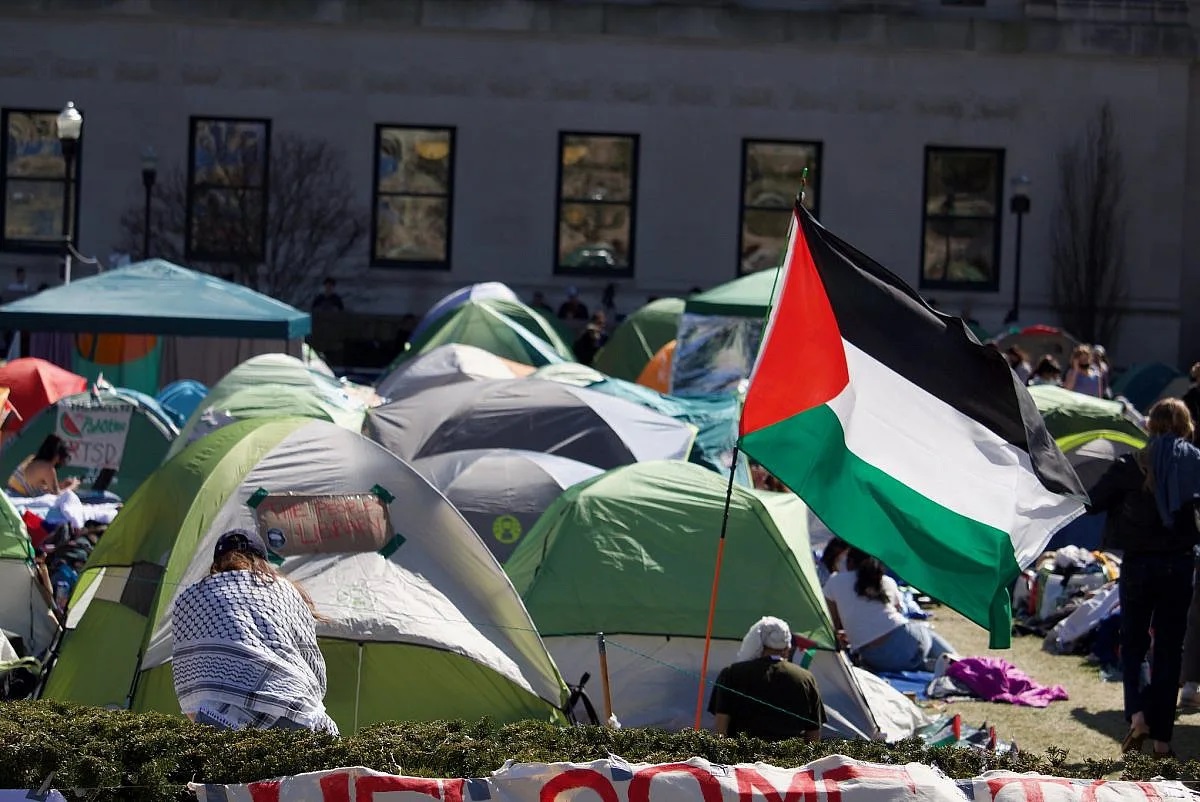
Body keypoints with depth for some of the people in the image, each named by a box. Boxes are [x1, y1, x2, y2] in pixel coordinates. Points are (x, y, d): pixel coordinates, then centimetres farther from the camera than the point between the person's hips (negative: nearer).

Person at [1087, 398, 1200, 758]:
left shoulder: (1131, 466, -9)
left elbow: (1091, 503, -4)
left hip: (1138, 565, -2)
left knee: (1133, 644, 13)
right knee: (1169, 649, 9)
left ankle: (1137, 713, -10)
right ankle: (1162, 735, 9)